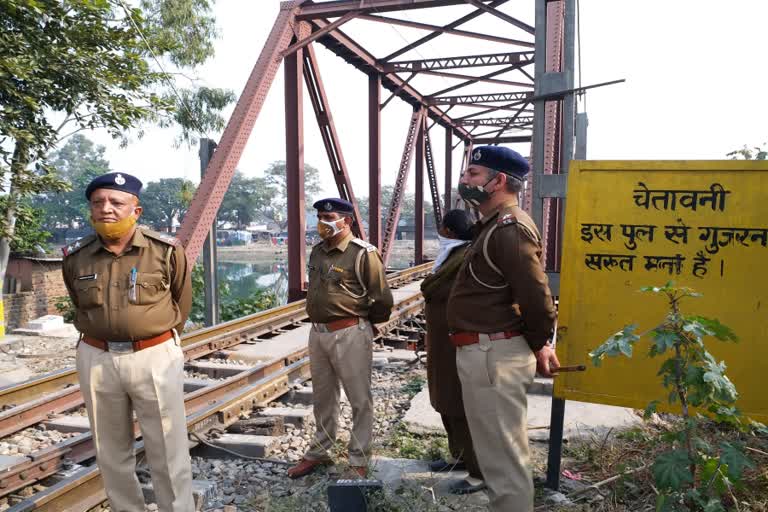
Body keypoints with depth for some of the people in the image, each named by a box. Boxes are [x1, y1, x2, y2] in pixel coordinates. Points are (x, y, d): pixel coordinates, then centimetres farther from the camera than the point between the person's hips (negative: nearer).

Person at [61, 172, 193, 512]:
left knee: (168, 454, 3)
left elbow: (181, 302, 7)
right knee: (111, 453, 16)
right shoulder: (75, 258, 1)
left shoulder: (167, 251, -8)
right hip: (96, 359, 3)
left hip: (155, 358, -3)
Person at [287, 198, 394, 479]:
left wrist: (362, 320, 2)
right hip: (317, 333, 7)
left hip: (350, 334, -7)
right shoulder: (317, 252, 9)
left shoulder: (363, 253, -13)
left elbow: (383, 300, -11)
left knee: (360, 400, 4)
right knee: (322, 398, 19)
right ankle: (319, 452, 35)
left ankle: (359, 460, 18)